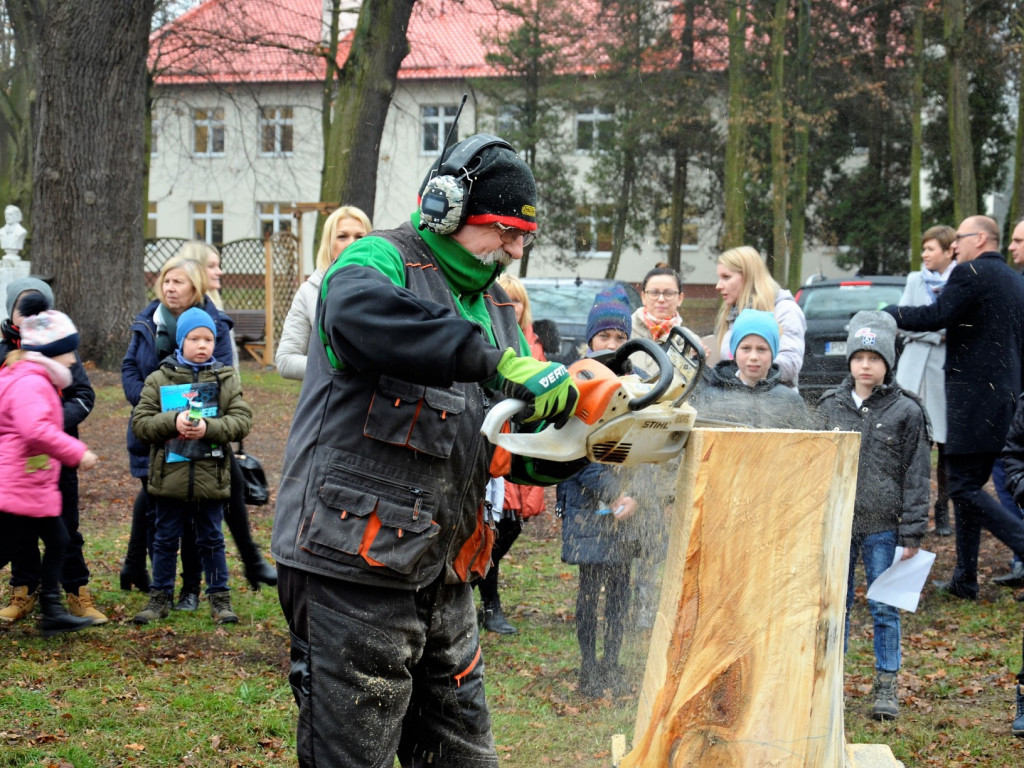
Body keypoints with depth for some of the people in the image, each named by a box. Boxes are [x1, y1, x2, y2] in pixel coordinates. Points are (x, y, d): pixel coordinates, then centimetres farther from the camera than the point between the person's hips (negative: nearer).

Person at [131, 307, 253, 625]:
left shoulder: (226, 379, 3)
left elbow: (241, 420, -6)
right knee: (165, 540, 11)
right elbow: (140, 422, -3)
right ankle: (160, 597, 22)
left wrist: (208, 428, -20)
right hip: (169, 476, 0)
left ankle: (219, 598, 19)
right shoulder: (159, 379, 1)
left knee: (211, 539, 9)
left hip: (211, 476, 0)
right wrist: (173, 422, -19)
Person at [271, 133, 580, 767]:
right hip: (355, 569, -8)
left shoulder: (493, 306, 17)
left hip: (443, 573, 8)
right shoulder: (382, 261, -7)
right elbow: (357, 316, -34)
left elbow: (516, 449, 15)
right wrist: (496, 362, -38)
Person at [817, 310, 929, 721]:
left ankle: (887, 685, 12)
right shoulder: (830, 406, 6)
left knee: (884, 608, 2)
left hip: (882, 526, -3)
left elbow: (916, 476, -1)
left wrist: (912, 533, -5)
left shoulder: (905, 411, -2)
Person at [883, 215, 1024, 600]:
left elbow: (936, 316, -17)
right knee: (968, 485, 14)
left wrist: (890, 314, -3)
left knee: (965, 488, -7)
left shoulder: (971, 273, -11)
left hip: (974, 396, -9)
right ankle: (964, 579, 18)